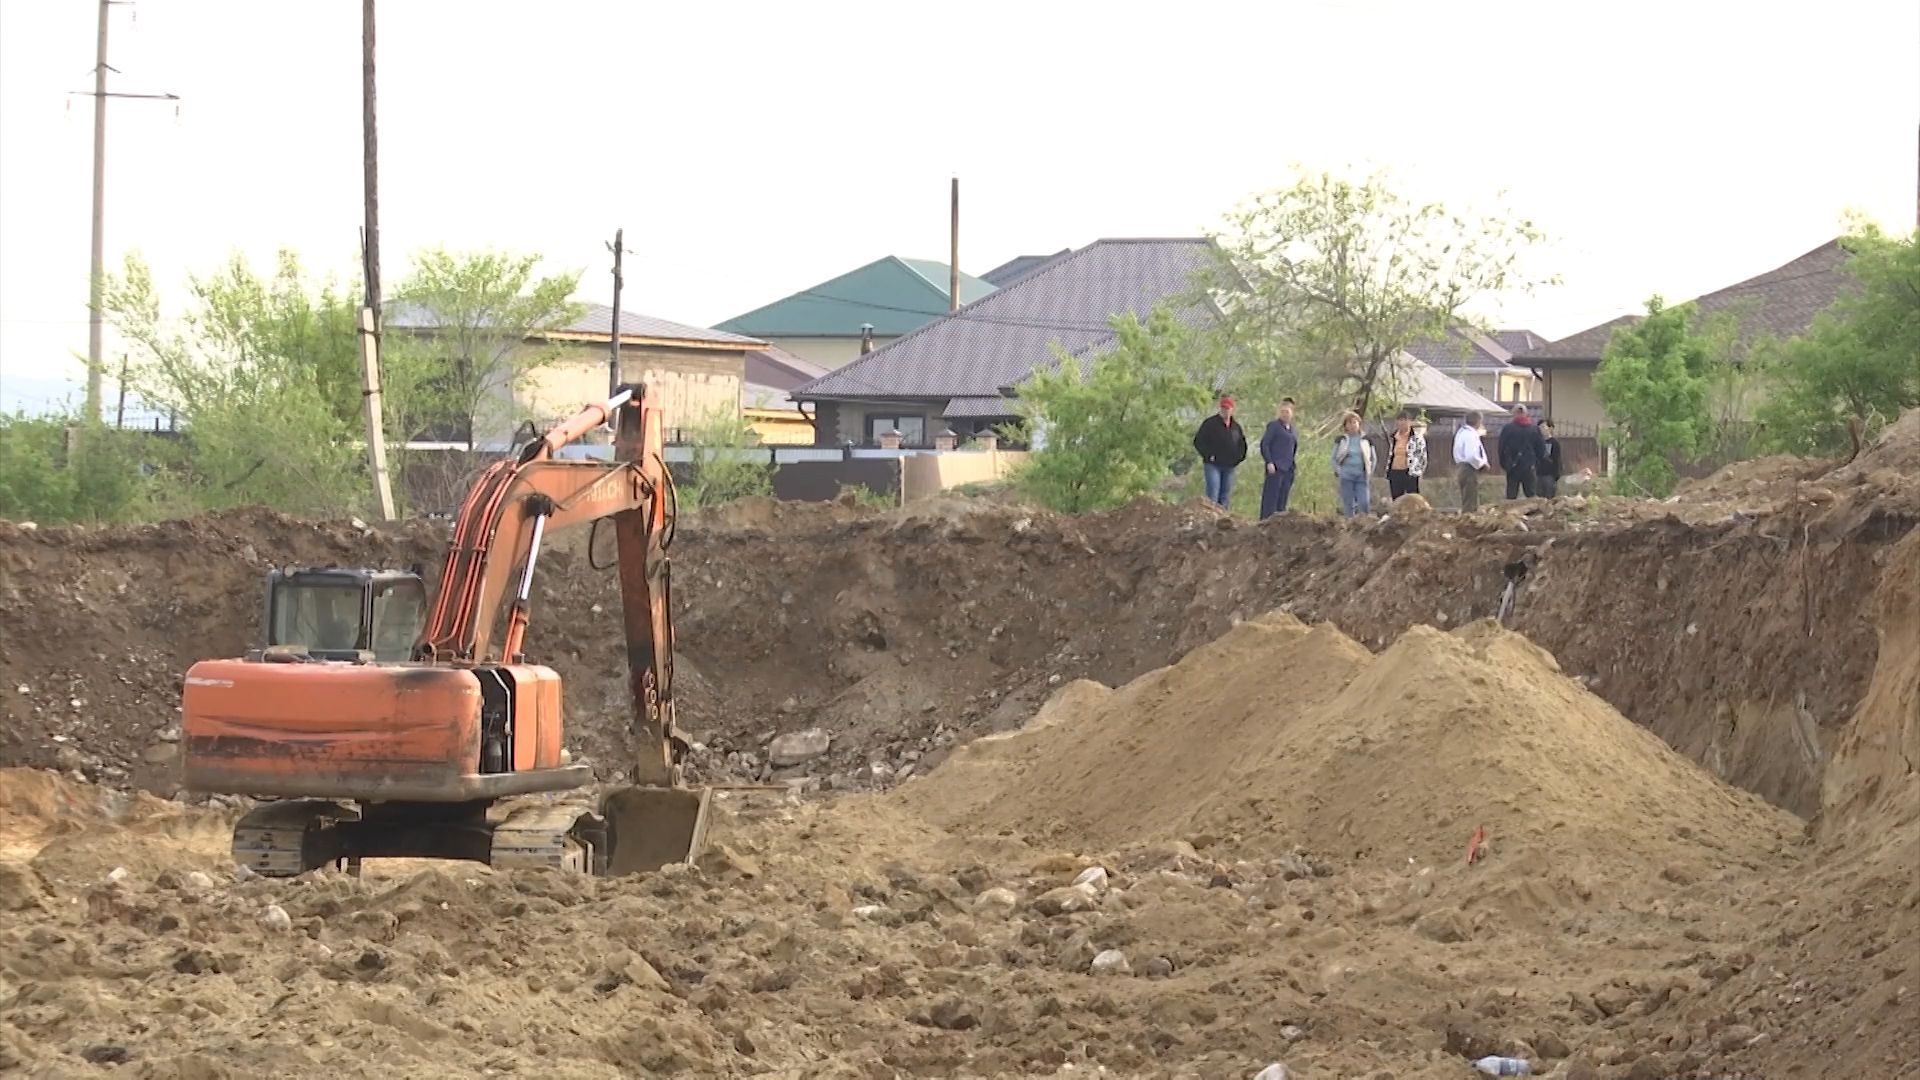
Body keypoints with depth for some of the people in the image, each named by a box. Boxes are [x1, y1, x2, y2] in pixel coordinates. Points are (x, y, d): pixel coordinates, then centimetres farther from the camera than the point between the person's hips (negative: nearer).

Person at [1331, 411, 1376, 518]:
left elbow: (1373, 458, 15)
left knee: (1364, 504, -10)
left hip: (1362, 476, 0)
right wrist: (1337, 472, -1)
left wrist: (1370, 473, 6)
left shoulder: (1366, 440, 7)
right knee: (1348, 505, 1)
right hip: (1346, 477, 0)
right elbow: (1334, 458, 11)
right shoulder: (1341, 440, 5)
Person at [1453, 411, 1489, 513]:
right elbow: (1472, 456, -26)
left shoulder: (1461, 432, 12)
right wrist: (1482, 464, -11)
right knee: (1470, 504, -5)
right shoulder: (1471, 435, -17)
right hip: (1470, 469, -10)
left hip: (1461, 467, 10)